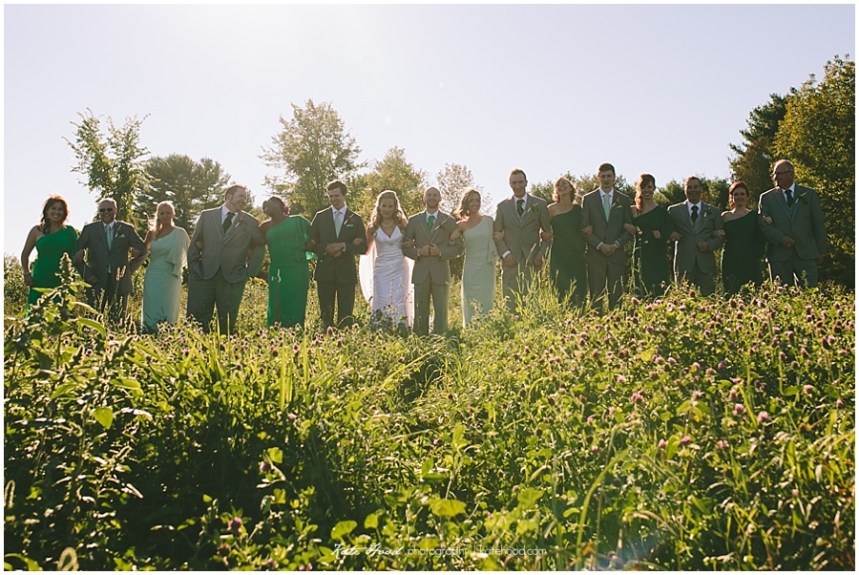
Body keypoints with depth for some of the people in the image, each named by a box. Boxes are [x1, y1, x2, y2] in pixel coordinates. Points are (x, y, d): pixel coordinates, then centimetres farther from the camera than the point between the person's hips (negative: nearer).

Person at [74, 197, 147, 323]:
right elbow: (75, 252, 6)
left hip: (120, 283, 0)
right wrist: (86, 274, -3)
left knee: (117, 321, 3)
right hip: (96, 281, 0)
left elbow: (142, 250, 7)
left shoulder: (127, 229, 7)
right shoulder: (89, 229, 6)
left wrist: (130, 269, -2)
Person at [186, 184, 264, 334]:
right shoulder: (206, 216, 8)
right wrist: (193, 267, 5)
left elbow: (259, 247, 9)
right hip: (203, 276, 1)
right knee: (196, 320, 0)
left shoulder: (251, 222, 6)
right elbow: (194, 243, 11)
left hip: (233, 279, 0)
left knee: (227, 324, 2)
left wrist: (250, 272, 3)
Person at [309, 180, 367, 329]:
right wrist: (326, 249, -11)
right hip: (325, 272, 1)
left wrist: (344, 246, -13)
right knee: (326, 315, 5)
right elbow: (311, 244, 7)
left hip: (346, 272, -1)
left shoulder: (355, 219, 7)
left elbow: (363, 247, 3)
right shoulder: (320, 217, 9)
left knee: (346, 315, -1)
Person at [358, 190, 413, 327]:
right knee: (381, 304, -3)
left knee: (398, 304, -2)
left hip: (400, 269, 0)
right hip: (381, 269, 0)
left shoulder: (402, 224, 3)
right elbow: (366, 250, 9)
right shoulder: (374, 227, 4)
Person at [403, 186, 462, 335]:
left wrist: (441, 251, -11)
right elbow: (405, 247, 9)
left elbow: (458, 247, 5)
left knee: (441, 311, 0)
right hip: (420, 272, 1)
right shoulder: (414, 221, 10)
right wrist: (418, 252, -11)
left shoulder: (449, 221, 8)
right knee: (420, 312, 2)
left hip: (440, 272, -1)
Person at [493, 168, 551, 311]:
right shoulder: (502, 206, 11)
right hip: (511, 261, 1)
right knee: (510, 303, -2)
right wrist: (505, 254, -6)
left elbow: (548, 232, 10)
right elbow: (497, 234, 9)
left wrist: (542, 253, -4)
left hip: (532, 261, 0)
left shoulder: (540, 204, 10)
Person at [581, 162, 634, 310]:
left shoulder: (624, 200, 10)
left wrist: (616, 245, -7)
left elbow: (629, 229, 8)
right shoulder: (588, 199, 8)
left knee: (617, 295, -3)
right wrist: (600, 245, -9)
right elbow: (584, 228, 3)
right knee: (596, 296, 0)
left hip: (617, 254, 1)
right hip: (595, 254, -1)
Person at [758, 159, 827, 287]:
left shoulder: (809, 194, 10)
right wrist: (780, 238, -15)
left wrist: (821, 251, 7)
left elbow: (818, 223, 10)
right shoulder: (767, 197, 8)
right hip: (779, 256, -1)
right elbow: (763, 224, 0)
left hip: (806, 254, 1)